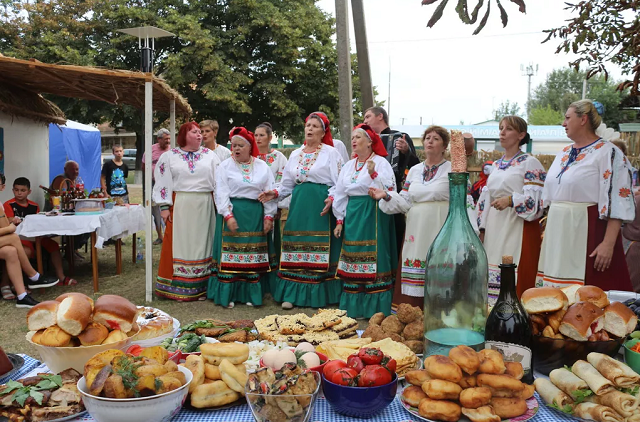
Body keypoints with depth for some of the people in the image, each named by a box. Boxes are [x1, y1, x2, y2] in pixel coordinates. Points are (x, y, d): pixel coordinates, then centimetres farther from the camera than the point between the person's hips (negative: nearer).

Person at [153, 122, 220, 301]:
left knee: (202, 243, 4)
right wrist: (164, 207, -4)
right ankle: (179, 288, 7)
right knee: (180, 244, 0)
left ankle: (200, 287, 12)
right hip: (180, 206, -1)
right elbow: (163, 182, 3)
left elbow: (218, 182, 5)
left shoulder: (210, 155, 8)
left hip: (205, 207, 1)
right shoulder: (169, 156, 7)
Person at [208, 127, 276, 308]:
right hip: (233, 213, -2)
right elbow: (221, 193, -3)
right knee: (231, 254, -1)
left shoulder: (262, 167, 7)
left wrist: (268, 216, 0)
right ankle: (228, 295, 9)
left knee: (254, 255, 6)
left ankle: (251, 294, 16)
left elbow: (269, 193, 6)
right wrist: (228, 215, -13)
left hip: (255, 216, 2)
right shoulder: (225, 166, 3)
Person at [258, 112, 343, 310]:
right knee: (297, 248, 4)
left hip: (321, 206, -5)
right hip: (299, 205, 5)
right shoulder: (295, 154, 15)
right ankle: (292, 293, 9)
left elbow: (340, 183, -5)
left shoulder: (330, 153, 1)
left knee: (319, 248, -3)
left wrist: (332, 199, -20)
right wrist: (275, 193, 1)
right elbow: (287, 184, 17)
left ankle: (319, 295, 5)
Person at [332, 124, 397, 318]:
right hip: (353, 216, 6)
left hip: (373, 215, -6)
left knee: (373, 258, -6)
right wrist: (340, 220, 12)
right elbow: (340, 195, 16)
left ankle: (375, 307, 2)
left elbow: (389, 190, -12)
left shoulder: (380, 162, -3)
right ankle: (353, 306, 17)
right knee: (353, 260, 7)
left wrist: (374, 174, -23)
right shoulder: (348, 166, 15)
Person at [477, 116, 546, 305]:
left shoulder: (529, 163, -3)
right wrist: (482, 229, 14)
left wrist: (511, 200, -26)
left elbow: (536, 200, -12)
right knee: (492, 280, 7)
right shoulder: (496, 165, 18)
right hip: (494, 230, 7)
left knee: (515, 282, -8)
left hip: (518, 228, -6)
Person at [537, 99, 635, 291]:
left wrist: (608, 243, -20)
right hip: (558, 233, 7)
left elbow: (617, 203, -15)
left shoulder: (608, 153, -8)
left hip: (588, 234, -7)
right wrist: (547, 229, 19)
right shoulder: (564, 153, 15)